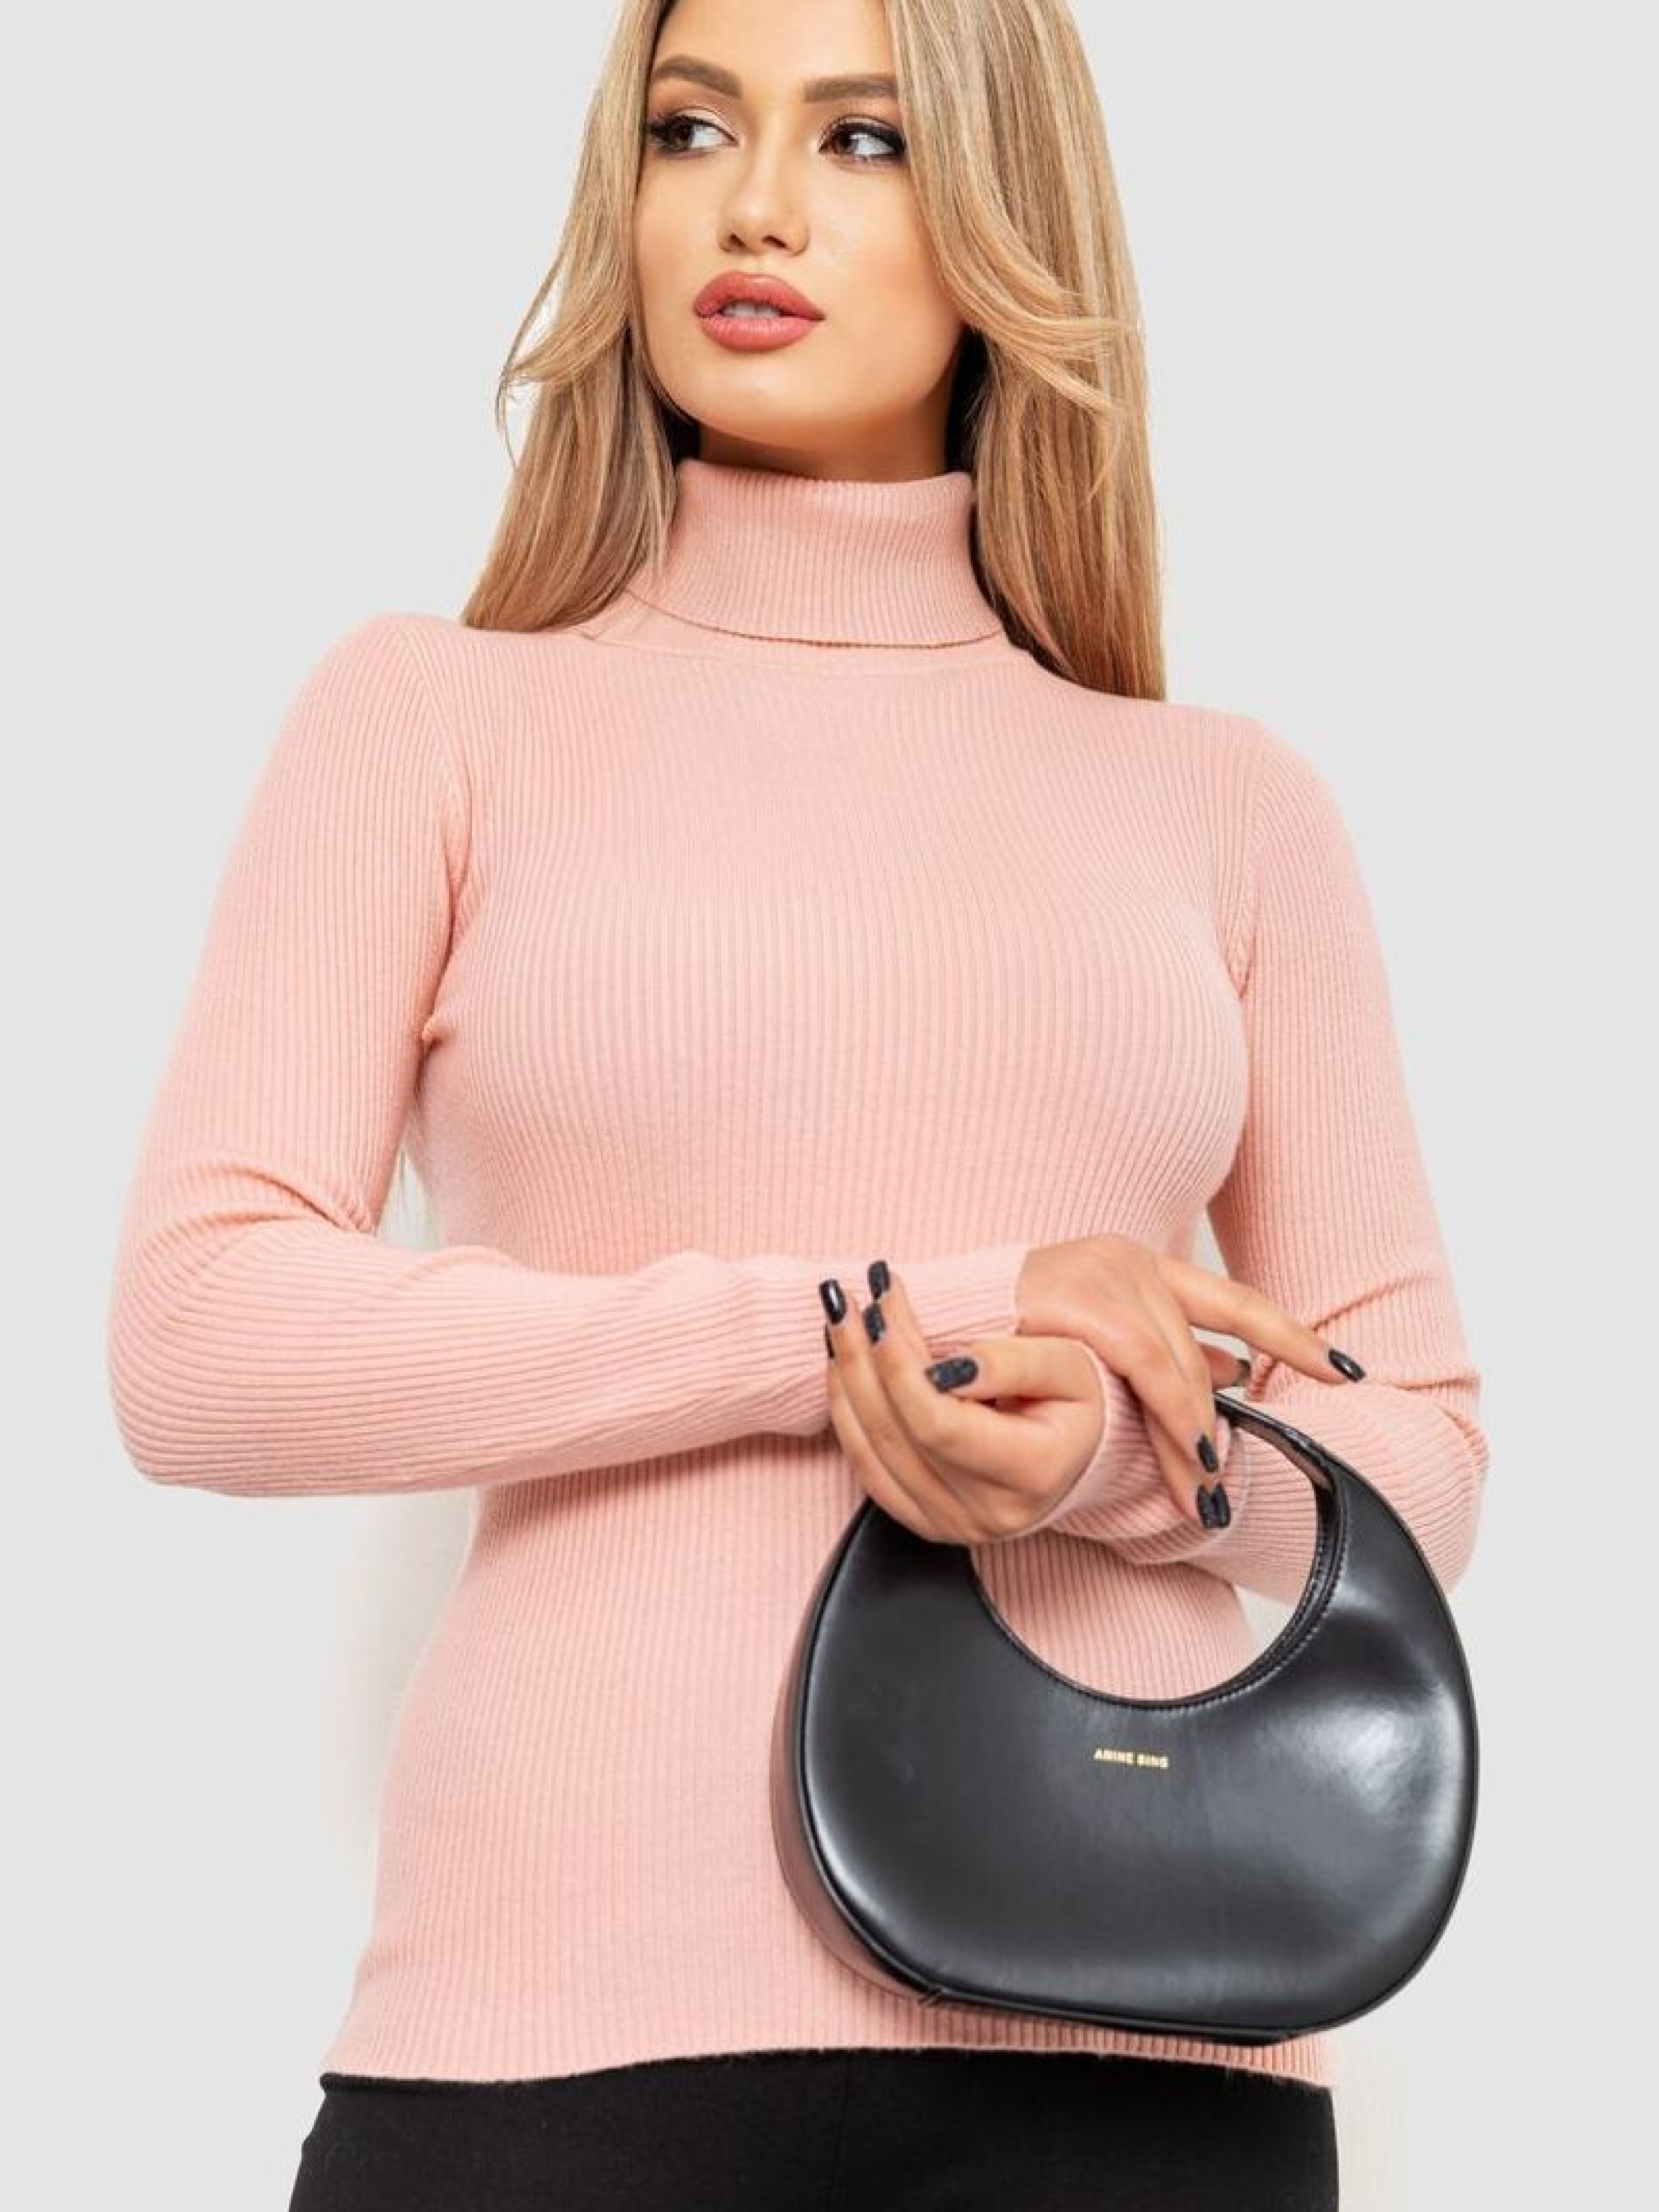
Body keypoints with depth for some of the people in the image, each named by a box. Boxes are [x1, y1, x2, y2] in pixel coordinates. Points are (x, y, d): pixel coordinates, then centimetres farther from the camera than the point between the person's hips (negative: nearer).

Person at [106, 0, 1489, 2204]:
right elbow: (196, 1340, -5)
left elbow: (1420, 1451, 11)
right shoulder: (434, 717, 6)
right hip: (566, 2004, -1)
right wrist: (865, 1324, -13)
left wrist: (1120, 1454, -12)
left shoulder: (1227, 801, 10)